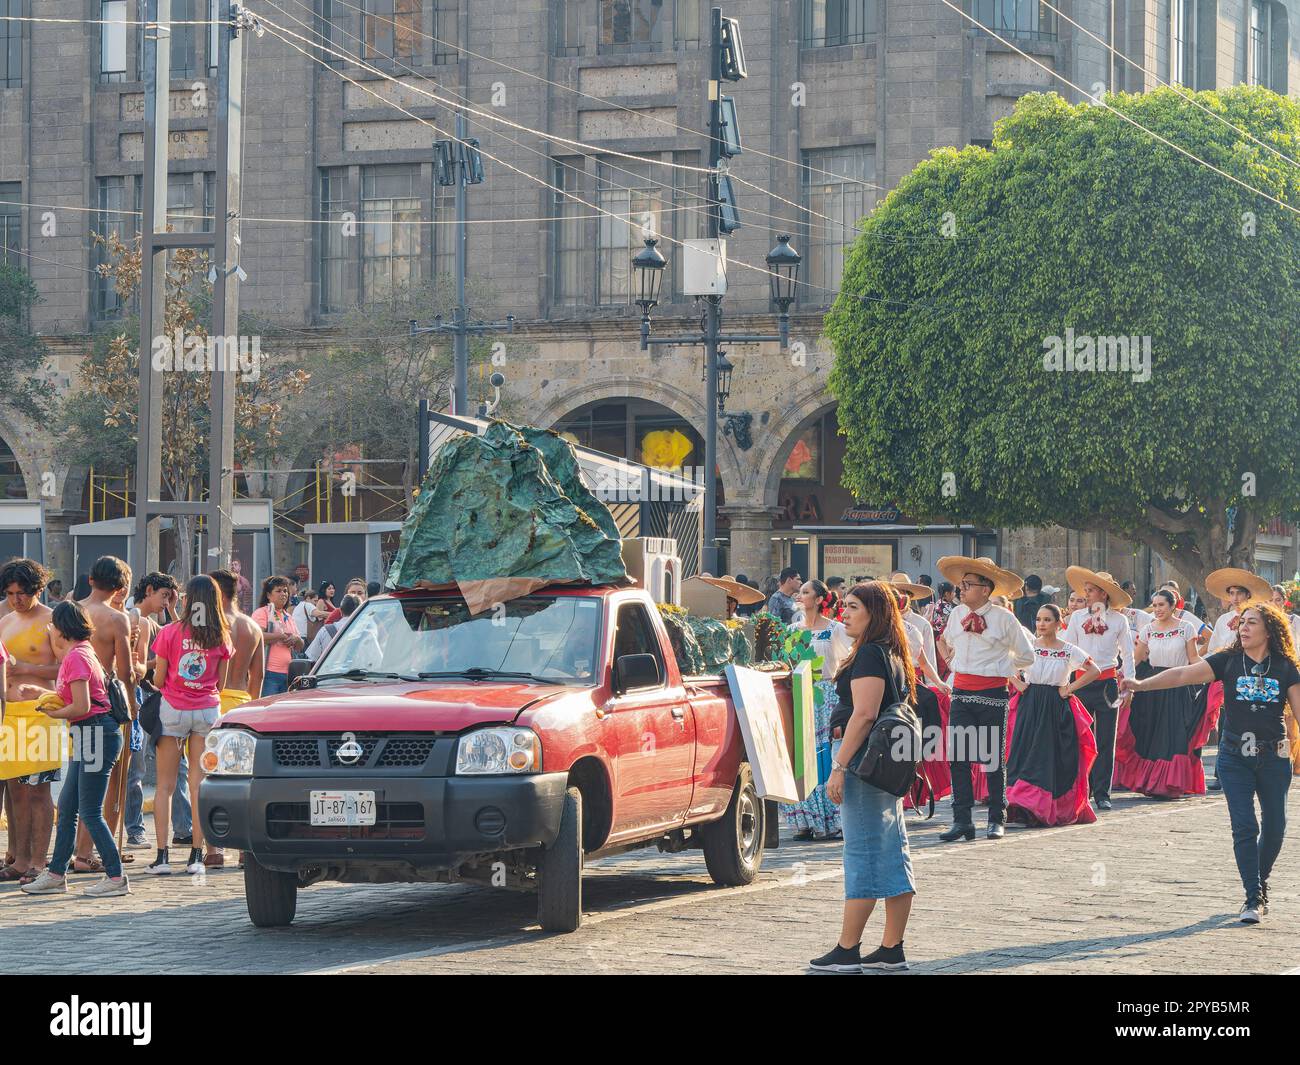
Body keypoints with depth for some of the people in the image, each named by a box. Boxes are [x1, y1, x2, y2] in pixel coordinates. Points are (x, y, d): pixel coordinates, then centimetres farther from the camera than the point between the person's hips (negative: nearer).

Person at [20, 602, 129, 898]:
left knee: (90, 813, -8)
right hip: (87, 735, 11)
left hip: (96, 734, -11)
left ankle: (116, 878, -4)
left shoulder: (76, 657, -15)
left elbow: (81, 707, -20)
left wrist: (54, 714, -5)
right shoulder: (77, 653, 16)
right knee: (67, 807, 13)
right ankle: (56, 875, 18)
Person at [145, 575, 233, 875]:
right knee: (199, 785, 5)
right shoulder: (222, 638, 0)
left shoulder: (170, 632, -7)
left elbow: (158, 680, -2)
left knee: (165, 785, 4)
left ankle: (161, 856, -1)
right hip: (208, 710, 2)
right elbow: (221, 683, 6)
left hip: (173, 709, -2)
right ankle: (196, 855, 3)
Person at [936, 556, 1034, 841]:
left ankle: (997, 820, 13)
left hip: (992, 693, -4)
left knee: (993, 759, 3)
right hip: (961, 691, 4)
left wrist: (999, 666, 2)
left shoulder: (1004, 618, -6)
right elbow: (945, 640, 30)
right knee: (957, 758, -1)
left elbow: (1026, 656, 3)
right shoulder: (957, 614, 7)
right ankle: (962, 820, 2)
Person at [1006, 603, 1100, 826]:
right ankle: (1024, 806, -9)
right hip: (1030, 706, 1)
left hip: (1057, 710, -1)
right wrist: (1017, 683, 1)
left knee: (1056, 758, -2)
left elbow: (1094, 671, 4)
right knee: (1027, 754, -8)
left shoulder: (1069, 651, 0)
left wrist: (1070, 688, -3)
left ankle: (1059, 810, 6)